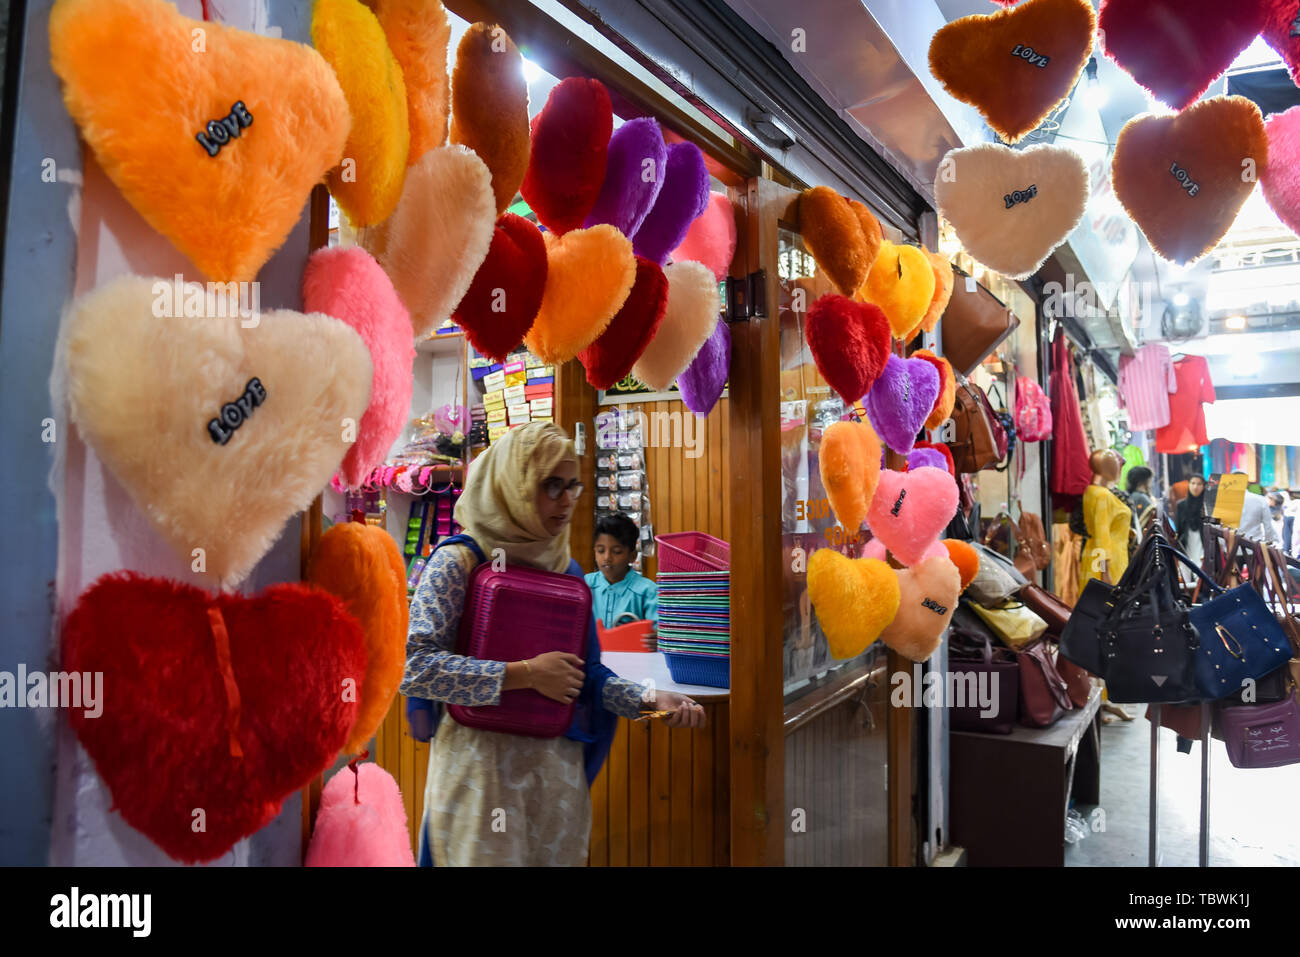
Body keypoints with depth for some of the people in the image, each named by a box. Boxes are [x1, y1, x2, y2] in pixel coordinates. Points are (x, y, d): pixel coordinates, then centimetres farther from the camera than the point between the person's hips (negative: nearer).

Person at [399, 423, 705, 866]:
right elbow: (411, 666, -19)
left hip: (560, 765, 6)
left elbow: (588, 673, 11)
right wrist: (525, 674, -20)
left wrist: (651, 700, -6)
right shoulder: (459, 561, -10)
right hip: (482, 766, -5)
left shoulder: (568, 571, 8)